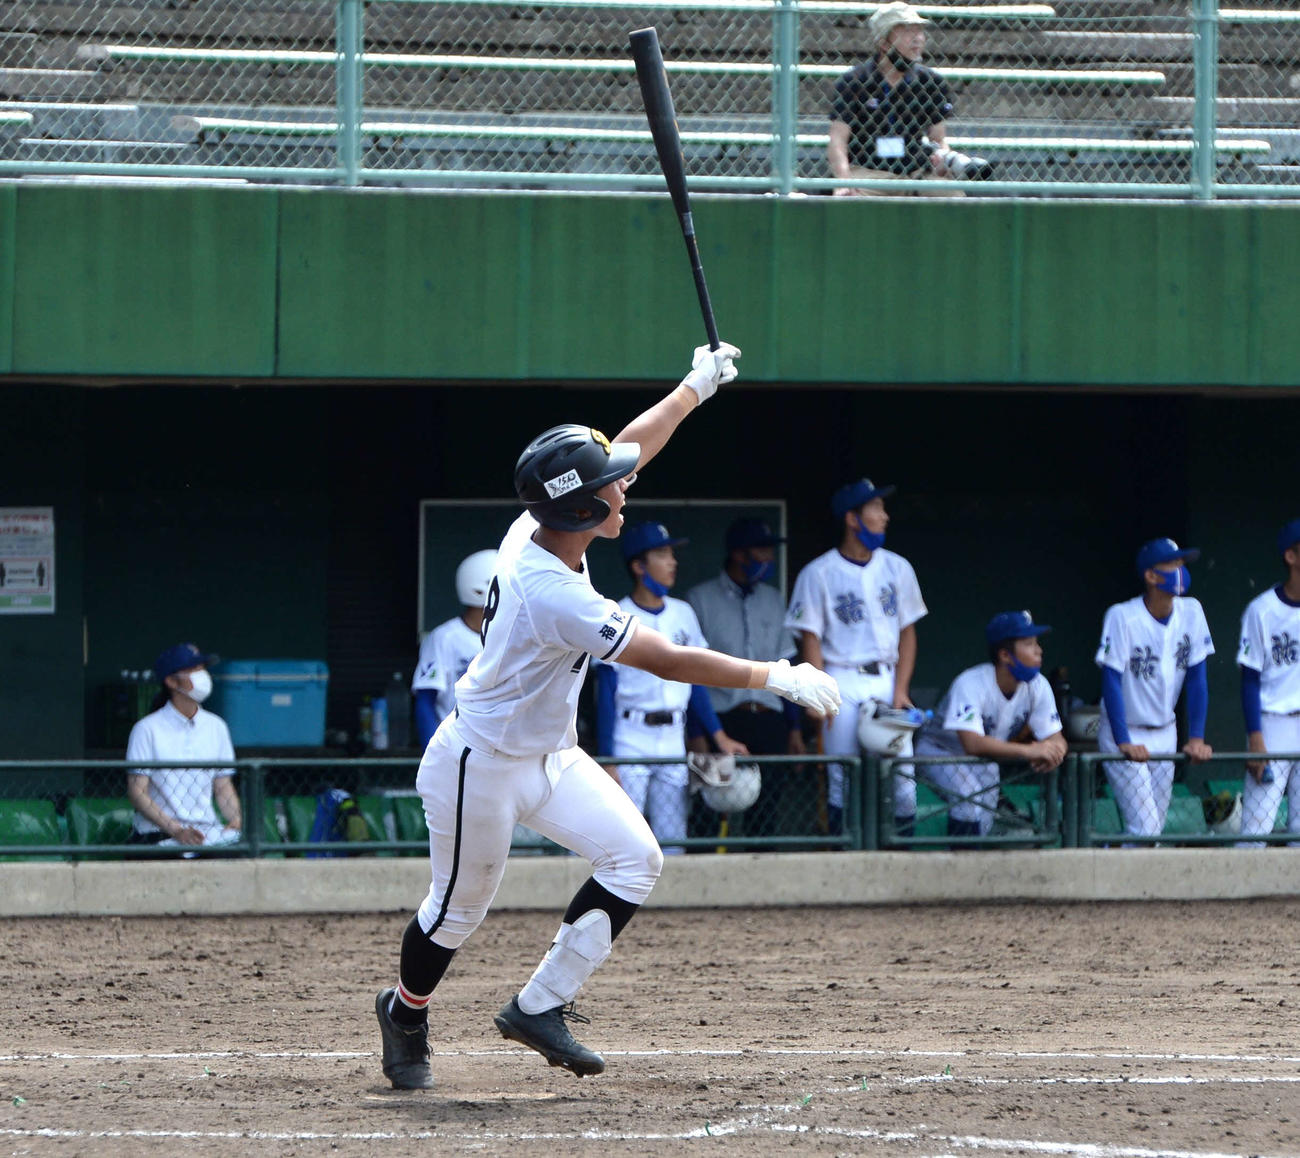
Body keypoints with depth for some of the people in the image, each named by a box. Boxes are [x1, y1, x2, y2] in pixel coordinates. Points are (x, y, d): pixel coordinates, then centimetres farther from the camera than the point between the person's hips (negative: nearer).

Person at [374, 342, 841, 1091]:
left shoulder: (539, 527, -11)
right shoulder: (554, 597, -35)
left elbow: (631, 447, 7)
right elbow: (669, 662, -32)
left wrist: (696, 388, 13)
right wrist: (776, 678, -27)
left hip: (550, 755, 9)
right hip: (483, 767, -9)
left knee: (634, 859, -2)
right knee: (460, 906, 9)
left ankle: (540, 1007, 5)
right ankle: (406, 1012, 37)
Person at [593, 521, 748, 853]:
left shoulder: (683, 614, 10)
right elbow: (606, 692, -7)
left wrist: (718, 736, 11)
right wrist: (606, 761, -11)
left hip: (673, 739, 5)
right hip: (630, 738, -5)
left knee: (673, 842, 5)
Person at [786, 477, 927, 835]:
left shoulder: (896, 568, 10)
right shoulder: (818, 574, -1)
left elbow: (907, 631, 11)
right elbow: (810, 638, -3)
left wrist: (900, 690, 0)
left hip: (888, 680, 4)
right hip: (843, 682, -4)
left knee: (902, 775, -4)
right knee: (844, 777, -6)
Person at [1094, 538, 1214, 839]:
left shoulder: (1191, 612, -4)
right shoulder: (1122, 617, -19)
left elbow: (1197, 677, -1)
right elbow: (1111, 680, -22)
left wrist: (1196, 739, -8)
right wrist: (1124, 743, -29)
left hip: (1164, 733, 6)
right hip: (1124, 733, -6)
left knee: (1155, 828, 7)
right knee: (1144, 829, -15)